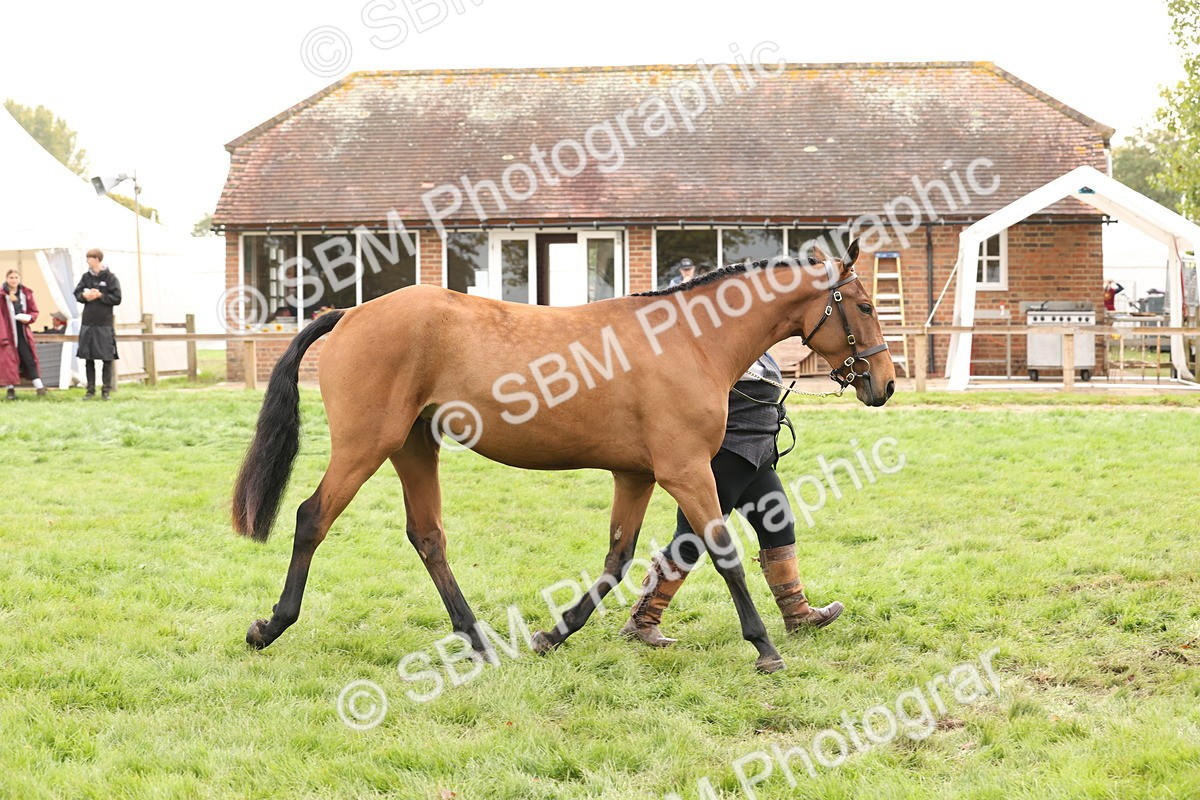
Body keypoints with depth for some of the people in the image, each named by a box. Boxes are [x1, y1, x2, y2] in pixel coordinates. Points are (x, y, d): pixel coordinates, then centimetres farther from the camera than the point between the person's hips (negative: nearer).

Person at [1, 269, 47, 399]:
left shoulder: (26, 293, 6)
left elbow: (34, 311, 12)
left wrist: (29, 318, -11)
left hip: (23, 332, 3)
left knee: (29, 359, 1)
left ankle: (39, 387, -1)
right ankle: (11, 389, 9)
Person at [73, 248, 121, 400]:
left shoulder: (110, 278, -5)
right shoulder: (86, 277, 8)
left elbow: (117, 299, -7)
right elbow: (77, 293, 10)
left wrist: (100, 295, -14)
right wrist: (84, 295, -10)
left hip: (104, 325, -4)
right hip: (88, 323, 4)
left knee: (107, 359, -1)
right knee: (88, 358, 6)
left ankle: (106, 390, 6)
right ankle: (90, 390, 13)